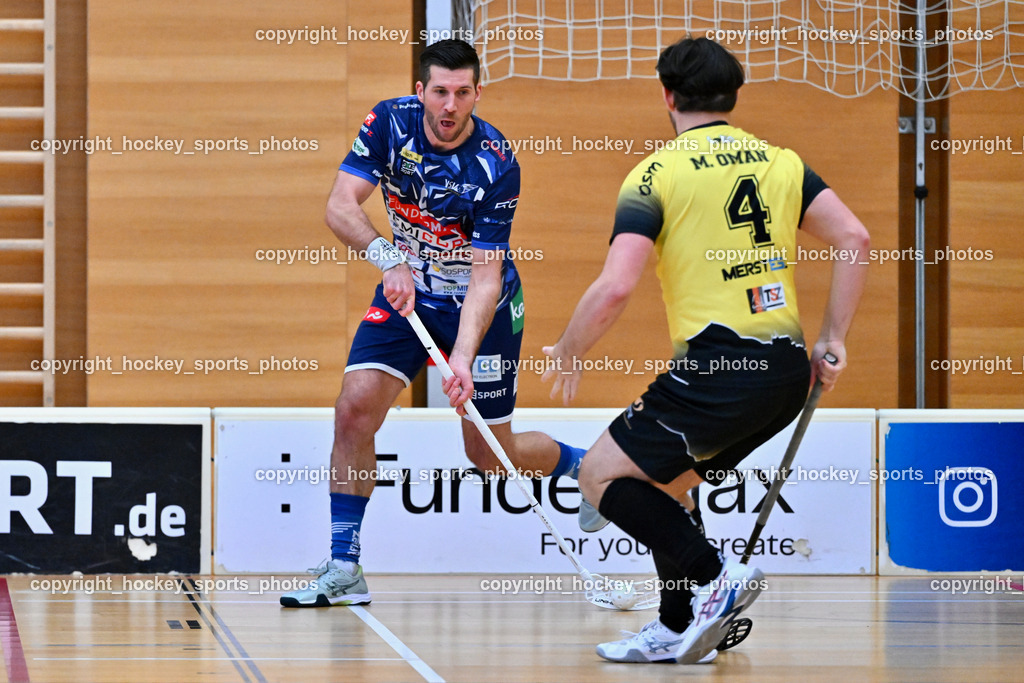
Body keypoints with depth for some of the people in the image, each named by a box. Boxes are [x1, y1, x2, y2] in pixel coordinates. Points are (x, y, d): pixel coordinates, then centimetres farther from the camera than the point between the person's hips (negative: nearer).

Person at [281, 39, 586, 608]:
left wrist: (463, 357, -38)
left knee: (491, 455, 3)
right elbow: (340, 206, -22)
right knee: (355, 407, -17)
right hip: (406, 293, 3)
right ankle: (344, 569, -10)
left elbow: (485, 277, -26)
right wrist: (389, 258, -39)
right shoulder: (390, 123, -15)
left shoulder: (496, 166, -25)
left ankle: (582, 465, 35)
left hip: (479, 305, -3)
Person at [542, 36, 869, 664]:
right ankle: (678, 630, 23)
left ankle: (717, 576, -10)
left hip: (719, 366, -7)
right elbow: (855, 239, 5)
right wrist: (833, 342, 9)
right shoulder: (780, 161, 13)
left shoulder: (656, 175, -4)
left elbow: (615, 288, -12)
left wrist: (567, 355, 4)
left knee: (602, 475, 5)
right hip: (788, 370, 7)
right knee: (664, 483, 24)